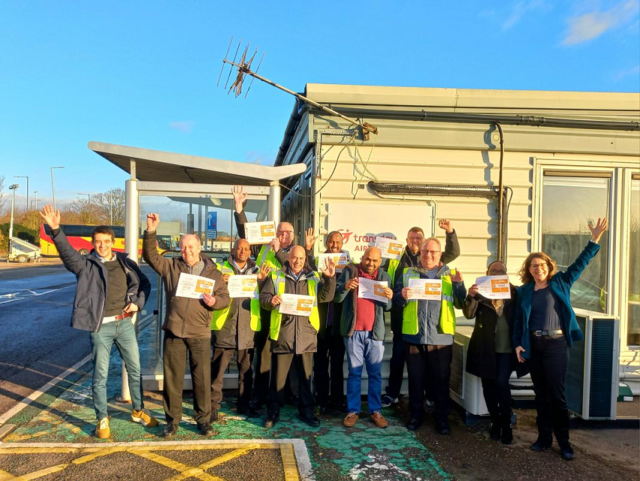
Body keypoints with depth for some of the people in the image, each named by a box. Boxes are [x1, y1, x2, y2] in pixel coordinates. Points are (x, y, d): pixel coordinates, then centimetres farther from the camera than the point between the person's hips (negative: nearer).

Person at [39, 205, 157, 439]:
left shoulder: (125, 262, 7)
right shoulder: (86, 264, -3)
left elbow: (145, 283, 15)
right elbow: (67, 252, -22)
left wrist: (138, 303, -2)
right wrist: (55, 229, -38)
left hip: (125, 323, 3)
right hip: (101, 326, -3)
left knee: (135, 369, 12)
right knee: (100, 375, 3)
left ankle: (138, 411, 30)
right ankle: (102, 420, 20)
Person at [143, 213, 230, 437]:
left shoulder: (213, 272, 8)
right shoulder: (171, 266, 8)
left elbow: (225, 297, 10)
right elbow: (150, 256, 1)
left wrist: (214, 301, -12)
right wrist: (151, 231, -10)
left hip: (200, 333, 0)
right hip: (174, 330, 0)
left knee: (202, 378, 4)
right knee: (172, 377, 7)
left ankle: (203, 419, 20)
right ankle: (172, 420, 22)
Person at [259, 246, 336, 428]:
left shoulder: (314, 277, 11)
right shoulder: (276, 276, 6)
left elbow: (326, 296, 3)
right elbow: (263, 298, 3)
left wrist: (330, 278, -10)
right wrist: (271, 301, -18)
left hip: (306, 334, 2)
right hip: (282, 333, -2)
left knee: (305, 375, 11)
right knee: (278, 375, 4)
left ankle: (306, 411, 25)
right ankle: (273, 412, 18)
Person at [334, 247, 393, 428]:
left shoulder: (384, 276, 6)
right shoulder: (350, 271, 1)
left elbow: (387, 307, 8)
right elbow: (337, 298, -4)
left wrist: (389, 298, -14)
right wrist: (345, 287, -24)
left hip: (375, 332, 1)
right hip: (353, 330, -1)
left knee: (375, 373, 7)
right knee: (354, 372, 7)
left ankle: (375, 411, 17)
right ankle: (353, 410, 14)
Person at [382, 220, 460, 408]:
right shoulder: (395, 259, 4)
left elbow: (453, 252, 1)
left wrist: (450, 231, -11)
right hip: (402, 316, -1)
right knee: (398, 354, 9)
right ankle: (392, 393, 20)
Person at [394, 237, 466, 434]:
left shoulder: (450, 275, 10)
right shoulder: (407, 273, 10)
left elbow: (461, 303, 3)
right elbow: (395, 298, 4)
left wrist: (458, 284, -13)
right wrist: (402, 295, -18)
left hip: (441, 337, 0)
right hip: (413, 336, 1)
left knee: (441, 380, 7)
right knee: (415, 379, 10)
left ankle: (442, 418, 21)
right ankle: (416, 416, 25)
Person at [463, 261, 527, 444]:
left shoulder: (515, 292, 4)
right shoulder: (480, 291, 6)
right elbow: (469, 314, -6)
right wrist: (471, 297, -23)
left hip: (506, 347, -2)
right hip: (485, 347, 2)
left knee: (501, 383, -10)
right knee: (488, 385, 8)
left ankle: (506, 424, 5)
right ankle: (495, 422, 23)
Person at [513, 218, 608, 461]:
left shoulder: (561, 283, 4)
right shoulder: (524, 291, 7)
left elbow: (580, 263, -1)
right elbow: (518, 320, 8)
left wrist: (595, 239, -10)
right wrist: (517, 344, -1)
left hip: (556, 343, -2)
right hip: (533, 345, 3)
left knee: (556, 393, -1)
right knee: (540, 393, 10)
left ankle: (563, 441, 11)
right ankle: (544, 437, 20)